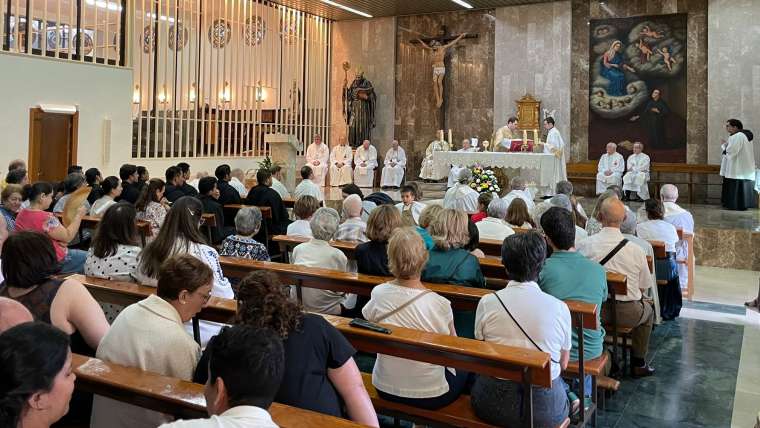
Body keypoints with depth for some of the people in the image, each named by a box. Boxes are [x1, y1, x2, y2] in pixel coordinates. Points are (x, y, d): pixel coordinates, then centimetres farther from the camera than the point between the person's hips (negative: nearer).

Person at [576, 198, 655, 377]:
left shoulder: (583, 245, -15)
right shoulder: (636, 251, -16)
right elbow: (643, 287, -2)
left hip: (591, 310, 2)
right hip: (626, 314, -2)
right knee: (648, 310, 31)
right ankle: (639, 364, 39)